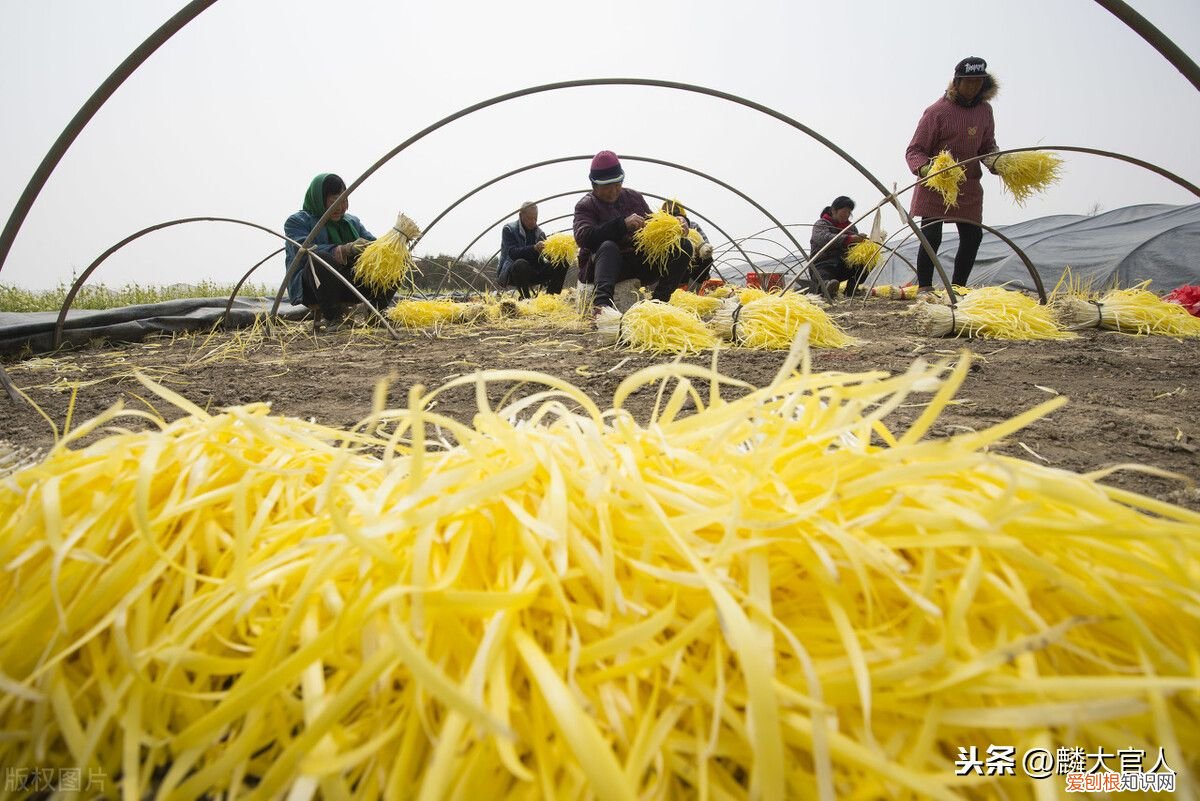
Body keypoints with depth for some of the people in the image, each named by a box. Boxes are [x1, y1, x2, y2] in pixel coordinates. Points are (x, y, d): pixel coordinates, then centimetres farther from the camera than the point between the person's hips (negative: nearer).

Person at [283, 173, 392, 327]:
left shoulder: (352, 221, 20)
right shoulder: (297, 222, 1)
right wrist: (345, 250, -34)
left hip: (351, 284, 5)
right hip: (311, 289, -5)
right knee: (320, 259, -37)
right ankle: (332, 317, -25)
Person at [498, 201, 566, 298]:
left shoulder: (540, 233, 12)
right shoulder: (509, 229, -4)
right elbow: (512, 253, -20)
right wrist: (534, 248, -35)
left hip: (533, 273, 6)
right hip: (510, 274, -5)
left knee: (561, 264, -10)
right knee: (521, 264, -39)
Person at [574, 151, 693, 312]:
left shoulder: (634, 197, 17)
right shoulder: (586, 205, 2)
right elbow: (582, 237, -18)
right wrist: (622, 224, -26)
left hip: (641, 266, 5)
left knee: (684, 246, -12)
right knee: (608, 246, -37)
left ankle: (660, 300, -26)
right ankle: (603, 302, -58)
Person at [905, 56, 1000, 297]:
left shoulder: (984, 110, 7)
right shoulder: (937, 111, -12)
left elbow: (987, 146, 16)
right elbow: (914, 151, -11)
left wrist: (994, 162, -5)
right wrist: (925, 169, -31)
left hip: (969, 186, 6)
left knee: (972, 237, 7)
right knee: (931, 236, -12)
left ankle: (958, 288, 19)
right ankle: (924, 288, 1)